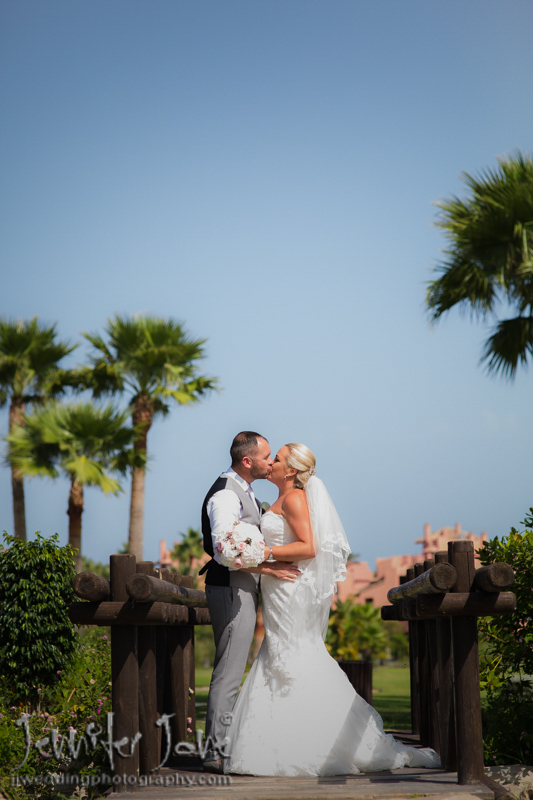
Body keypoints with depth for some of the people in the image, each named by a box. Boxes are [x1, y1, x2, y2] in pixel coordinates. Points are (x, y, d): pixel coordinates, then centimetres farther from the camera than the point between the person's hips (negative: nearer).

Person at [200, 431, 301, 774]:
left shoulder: (244, 492, 16)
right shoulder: (225, 495, -16)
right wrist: (268, 569, -20)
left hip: (243, 591, 11)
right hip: (231, 590, -11)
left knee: (230, 672, 12)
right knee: (229, 673, -10)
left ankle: (221, 746, 17)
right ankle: (216, 752, -8)